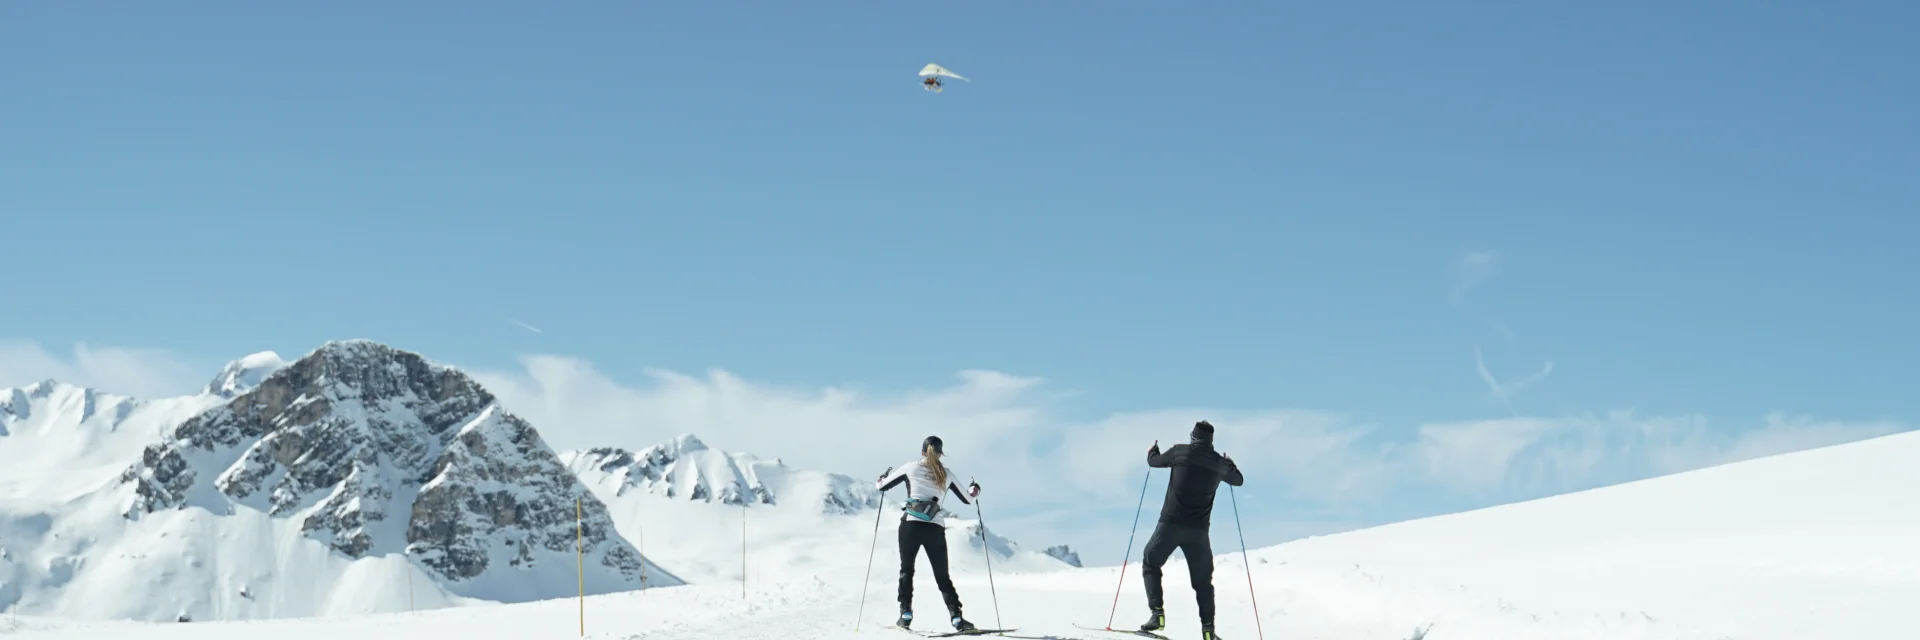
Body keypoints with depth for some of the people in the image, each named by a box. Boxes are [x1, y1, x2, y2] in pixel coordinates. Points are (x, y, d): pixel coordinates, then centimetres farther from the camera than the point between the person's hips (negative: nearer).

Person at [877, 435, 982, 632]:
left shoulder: (911, 468, 6)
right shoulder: (946, 474, 10)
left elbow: (881, 486, 12)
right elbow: (967, 499, 22)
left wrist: (883, 477, 35)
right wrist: (975, 489, 44)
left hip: (910, 525, -1)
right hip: (935, 529, 1)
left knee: (906, 569, 16)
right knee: (942, 576, 9)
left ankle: (906, 613, 3)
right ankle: (956, 618, -5)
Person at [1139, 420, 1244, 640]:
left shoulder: (1180, 452, -4)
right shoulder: (1218, 462, 3)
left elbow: (1154, 462, 12)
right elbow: (1238, 480, 22)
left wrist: (1152, 451, 36)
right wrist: (1230, 464, 42)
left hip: (1171, 523, -2)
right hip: (1198, 529, 2)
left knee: (1151, 564, 14)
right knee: (1203, 580, 12)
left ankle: (1157, 612, -3)